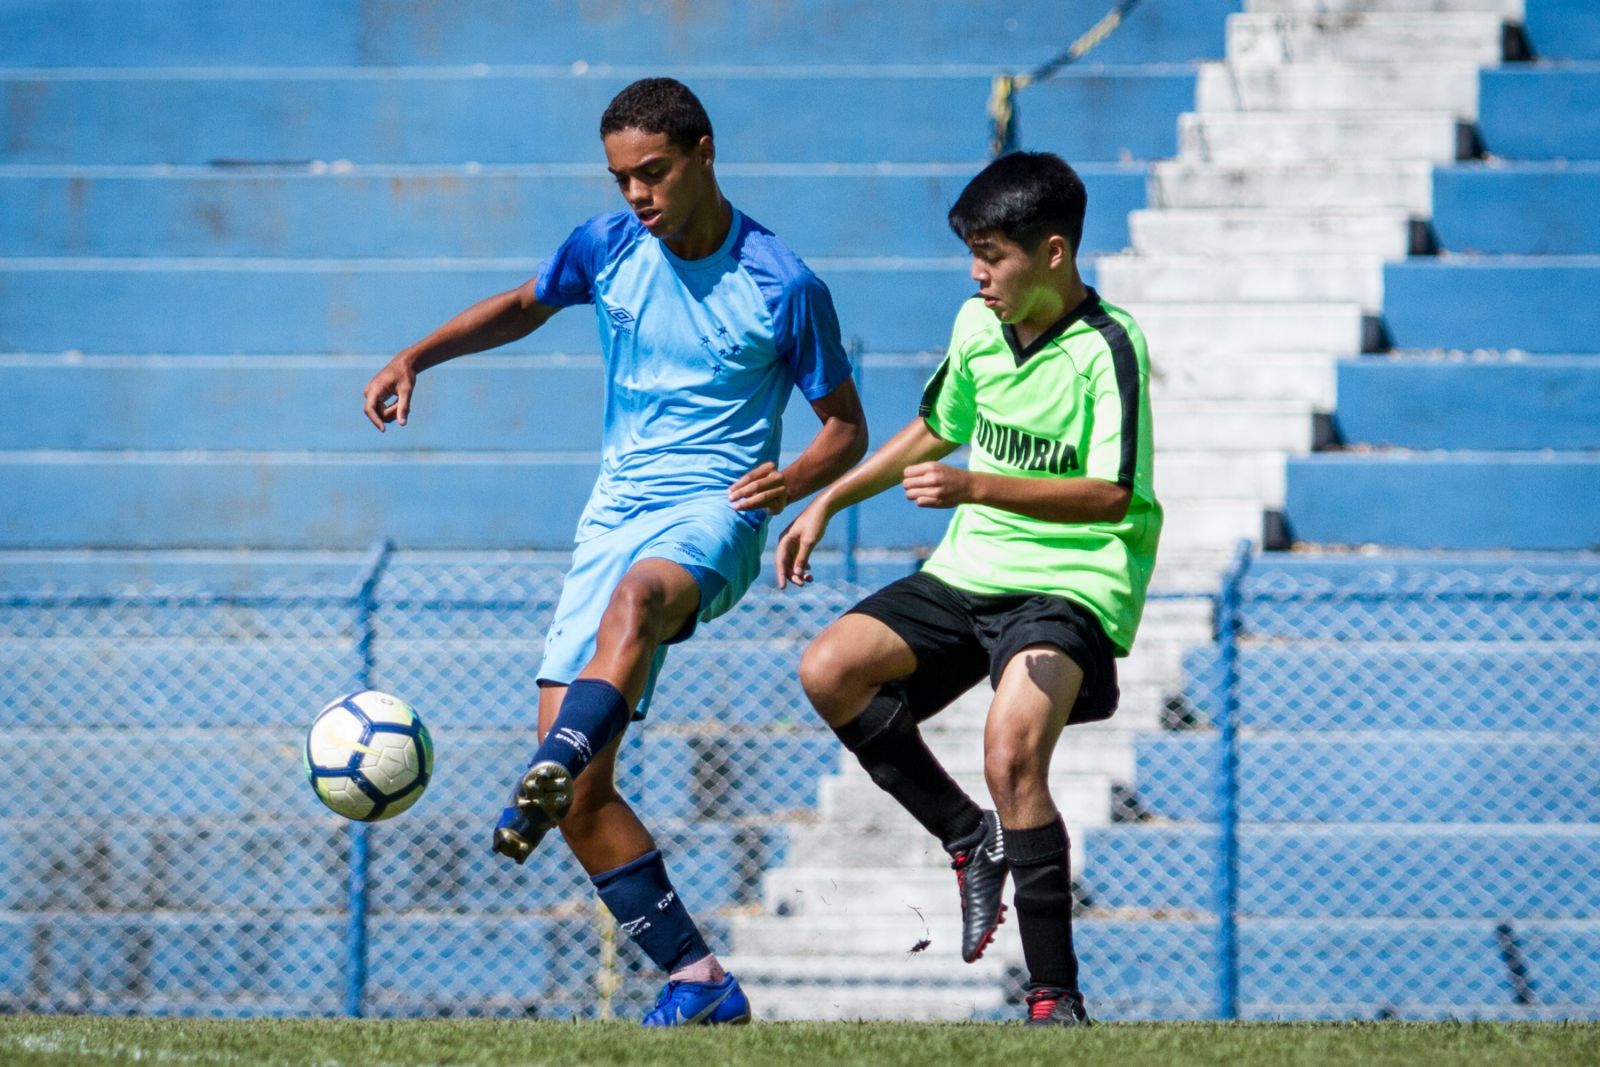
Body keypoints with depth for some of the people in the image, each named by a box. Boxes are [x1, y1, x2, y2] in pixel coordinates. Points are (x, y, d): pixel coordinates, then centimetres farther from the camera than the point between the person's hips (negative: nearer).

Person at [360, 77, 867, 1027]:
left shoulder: (783, 286, -6)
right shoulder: (608, 246, 5)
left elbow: (848, 426, 4)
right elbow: (523, 307, 27)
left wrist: (794, 480, -18)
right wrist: (415, 358, 13)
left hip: (713, 513, -5)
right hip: (616, 512, 5)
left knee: (637, 595, -43)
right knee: (581, 787, -8)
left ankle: (545, 782, -63)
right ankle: (698, 983, -2)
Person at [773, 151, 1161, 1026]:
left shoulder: (1108, 346, -15)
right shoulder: (978, 323, 7)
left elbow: (1111, 496, -23)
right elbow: (937, 429, 26)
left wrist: (977, 488, -32)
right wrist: (826, 503, 23)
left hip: (1071, 584, -7)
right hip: (969, 569, 7)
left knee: (1011, 755, -29)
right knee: (829, 669, -14)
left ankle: (1056, 999, -19)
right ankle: (969, 840, 1)